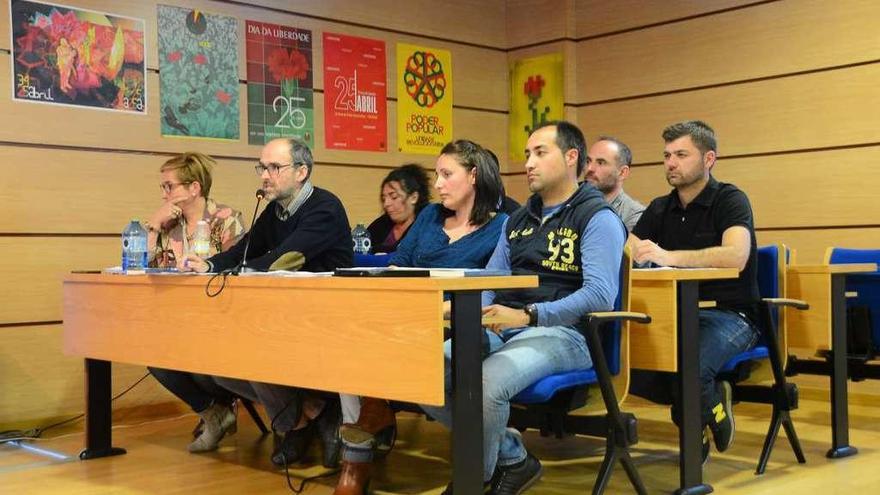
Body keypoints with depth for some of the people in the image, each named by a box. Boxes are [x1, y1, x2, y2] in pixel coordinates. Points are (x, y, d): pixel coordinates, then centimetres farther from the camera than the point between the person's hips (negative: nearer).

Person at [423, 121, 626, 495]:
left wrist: (527, 316, -23)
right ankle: (511, 458, 1)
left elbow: (601, 294, -16)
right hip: (501, 330, 7)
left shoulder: (598, 218, -3)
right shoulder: (518, 220, 22)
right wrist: (477, 311, -2)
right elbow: (491, 279, 22)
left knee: (485, 383, -35)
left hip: (561, 332, -7)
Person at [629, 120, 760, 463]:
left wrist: (667, 256, -34)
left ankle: (694, 430, 2)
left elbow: (735, 256, -26)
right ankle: (710, 400, 3)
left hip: (729, 314, -6)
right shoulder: (660, 209, 14)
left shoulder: (729, 200, -7)